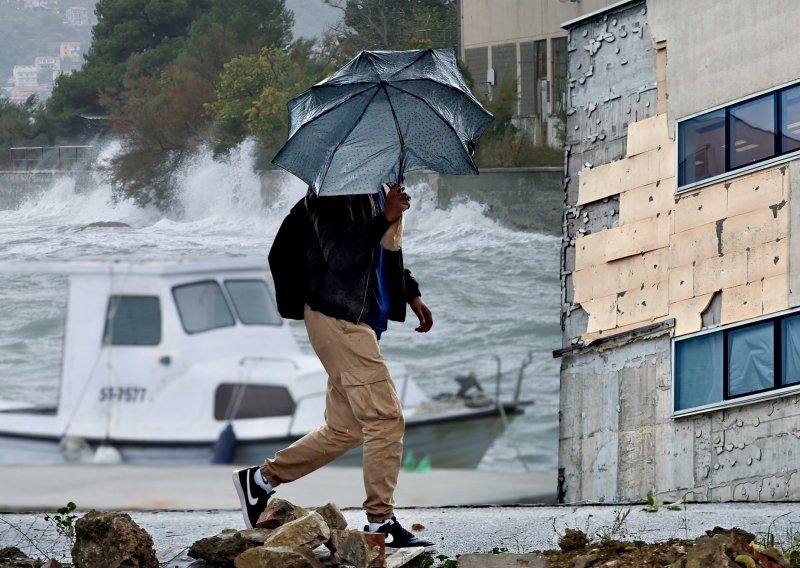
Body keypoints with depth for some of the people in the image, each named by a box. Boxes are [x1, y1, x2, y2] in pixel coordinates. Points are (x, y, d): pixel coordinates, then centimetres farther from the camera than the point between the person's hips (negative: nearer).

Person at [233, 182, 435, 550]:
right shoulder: (331, 191, -14)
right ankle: (381, 523, -8)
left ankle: (260, 479, 25)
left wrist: (411, 293, 22)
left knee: (346, 428, 14)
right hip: (339, 318, -10)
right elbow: (341, 256, -24)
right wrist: (385, 219, -30)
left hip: (361, 319, 10)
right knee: (385, 417, -12)